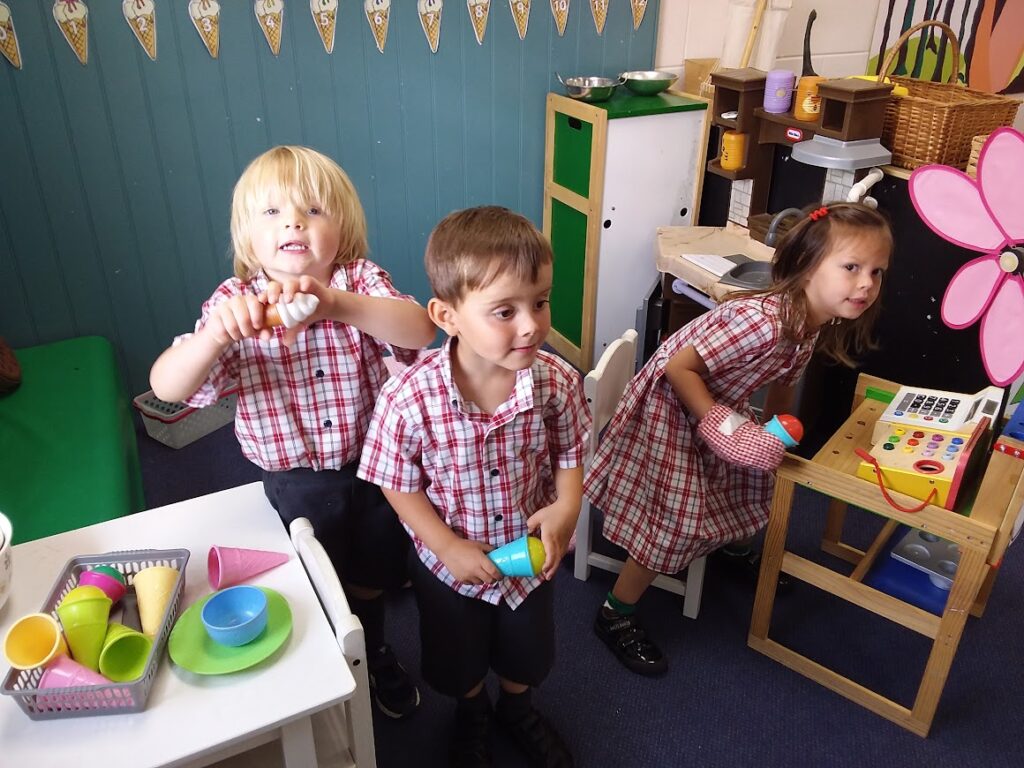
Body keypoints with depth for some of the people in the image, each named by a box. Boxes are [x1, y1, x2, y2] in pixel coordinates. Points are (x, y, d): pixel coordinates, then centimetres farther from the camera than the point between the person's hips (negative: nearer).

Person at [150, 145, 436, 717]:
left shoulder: (361, 282, -14)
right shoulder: (235, 302, -15)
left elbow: (420, 331, -33)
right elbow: (167, 387, -26)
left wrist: (335, 303, -50)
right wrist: (218, 332, -47)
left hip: (373, 464, 1)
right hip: (297, 481, -1)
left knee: (371, 580, 24)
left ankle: (375, 657, 57)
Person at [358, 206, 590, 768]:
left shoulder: (557, 381, -25)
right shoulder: (409, 399, -32)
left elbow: (569, 451, -6)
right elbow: (399, 485, -16)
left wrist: (566, 506, -23)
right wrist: (450, 548, -21)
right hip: (450, 567, -1)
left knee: (527, 658, 29)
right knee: (460, 667, 28)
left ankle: (516, 708, 64)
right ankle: (471, 716, 63)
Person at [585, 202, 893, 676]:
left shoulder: (817, 325, -6)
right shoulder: (761, 321, -36)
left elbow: (783, 380, 11)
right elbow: (678, 368, -31)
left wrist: (776, 437, 19)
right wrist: (720, 424, -30)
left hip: (718, 407, 9)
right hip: (672, 408, -9)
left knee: (755, 480, 24)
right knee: (676, 522, -4)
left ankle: (738, 549, 56)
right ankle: (615, 615, 14)